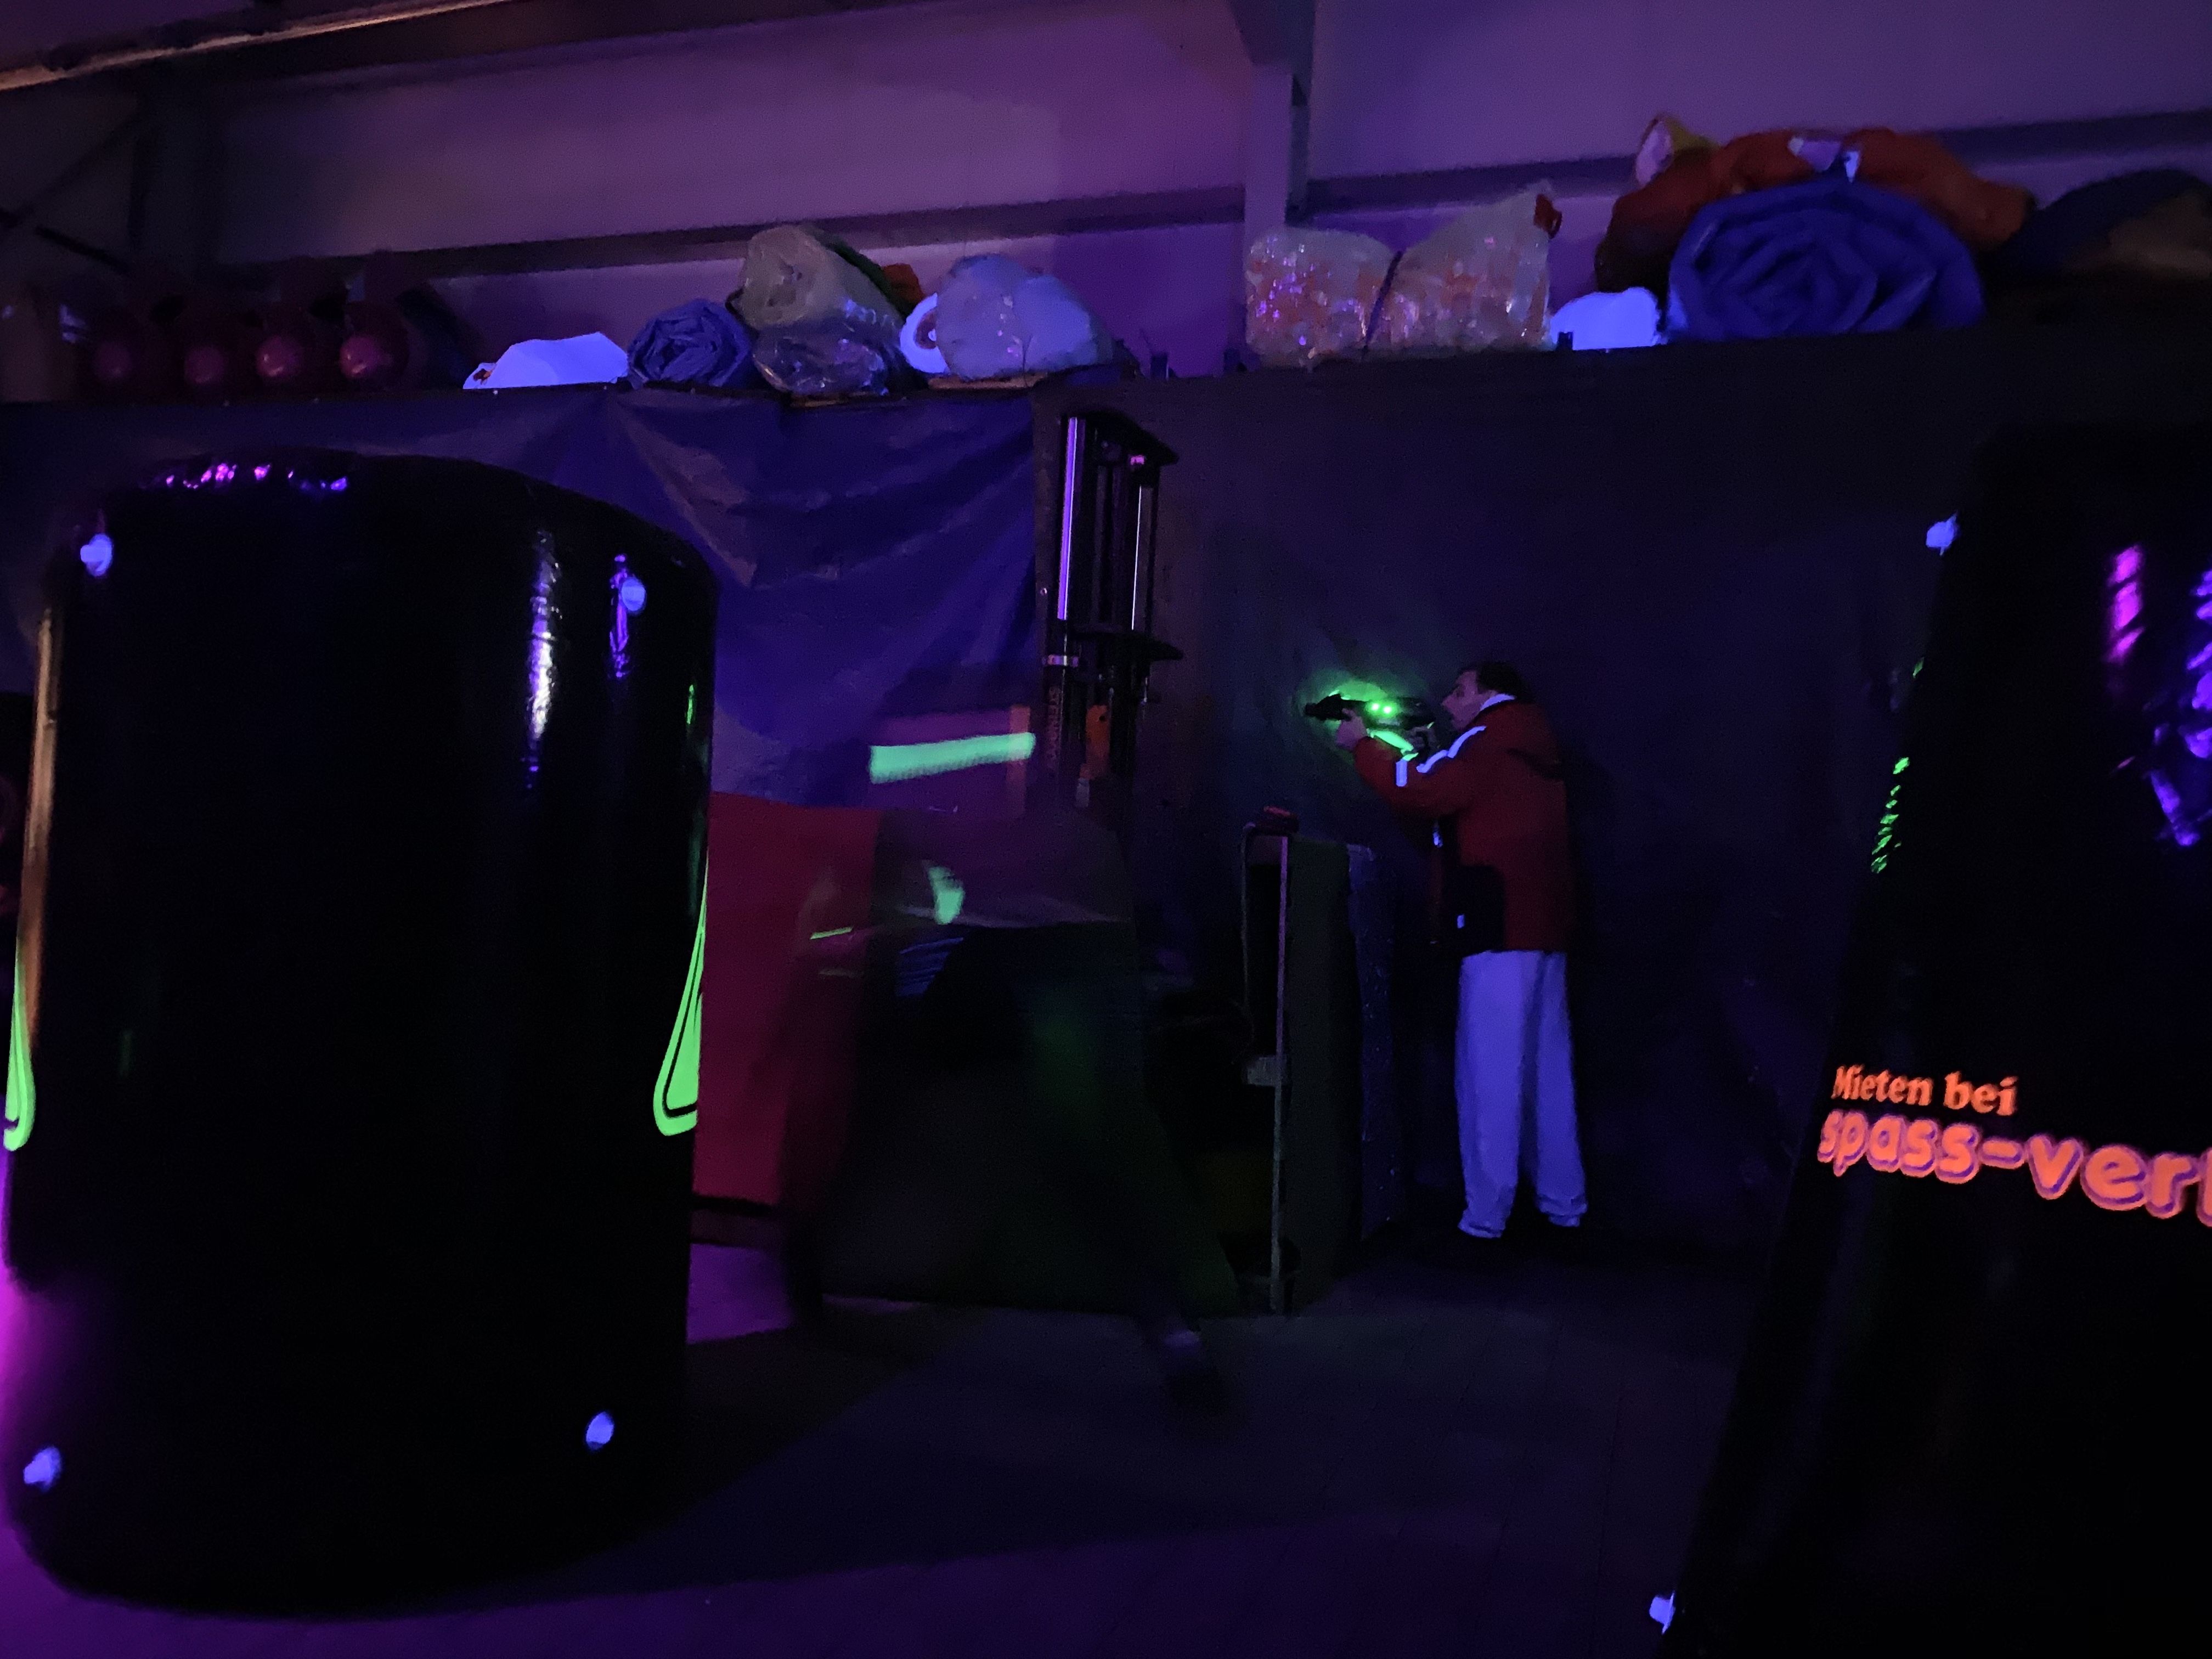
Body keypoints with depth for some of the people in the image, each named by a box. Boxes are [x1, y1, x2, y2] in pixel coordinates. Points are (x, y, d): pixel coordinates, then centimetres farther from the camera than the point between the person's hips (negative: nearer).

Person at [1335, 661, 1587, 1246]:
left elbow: (1418, 791, -13)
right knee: (1546, 1069, 11)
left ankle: (1486, 1216, -5)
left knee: (1490, 1071, -7)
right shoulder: (1529, 750, 22)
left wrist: (1363, 745, -1)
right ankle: (1564, 1203, 16)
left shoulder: (1487, 742, -6)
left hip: (1502, 929, -9)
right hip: (1544, 927, 9)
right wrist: (1416, 755, 18)